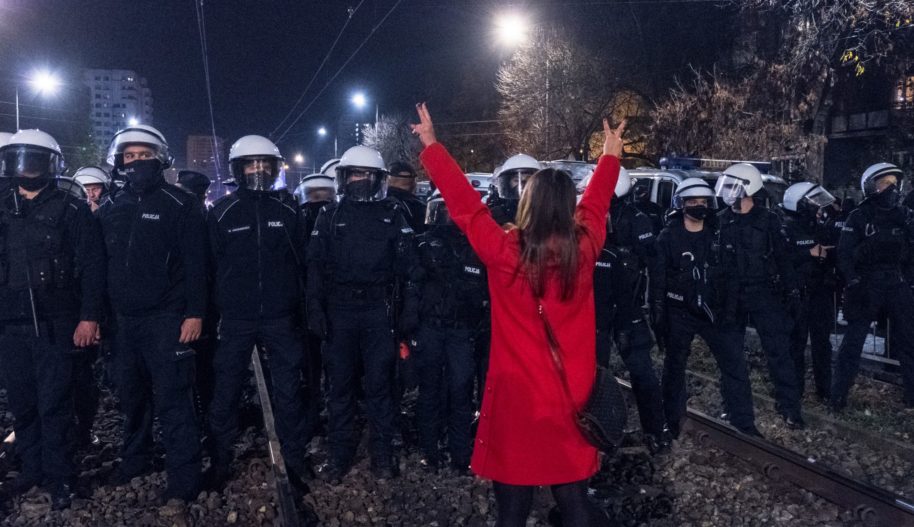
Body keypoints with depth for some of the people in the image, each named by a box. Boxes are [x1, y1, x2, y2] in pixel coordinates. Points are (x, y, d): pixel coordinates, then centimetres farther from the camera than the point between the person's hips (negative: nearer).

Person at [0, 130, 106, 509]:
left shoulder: (72, 210, -2)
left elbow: (91, 267, -6)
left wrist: (89, 317, -12)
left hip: (55, 325, -4)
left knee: (53, 405, 0)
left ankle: (59, 476, 13)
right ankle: (33, 468, 26)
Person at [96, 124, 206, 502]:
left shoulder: (180, 205, -4)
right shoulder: (109, 210, 12)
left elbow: (195, 264, -8)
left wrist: (195, 312, -14)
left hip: (167, 318, -6)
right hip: (124, 319, 6)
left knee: (173, 400, -5)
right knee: (131, 396, 16)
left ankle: (184, 479, 1)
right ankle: (134, 461, 33)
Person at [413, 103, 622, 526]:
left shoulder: (504, 252, -17)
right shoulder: (583, 249, -7)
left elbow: (464, 203, -5)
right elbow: (596, 202, 11)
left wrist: (432, 145, 6)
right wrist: (611, 154, 29)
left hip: (517, 398, -3)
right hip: (572, 397, 3)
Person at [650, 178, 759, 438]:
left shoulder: (716, 235, 3)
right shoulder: (668, 237, -7)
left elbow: (729, 273, 9)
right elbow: (657, 279, -8)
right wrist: (658, 314, -11)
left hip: (713, 309, 3)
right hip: (679, 312, -2)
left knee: (735, 363, -1)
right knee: (675, 366, 11)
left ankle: (743, 422, 11)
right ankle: (672, 421, 27)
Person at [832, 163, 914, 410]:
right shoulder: (859, 217, -5)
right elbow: (845, 254, -8)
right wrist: (855, 284, -14)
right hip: (867, 286, -4)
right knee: (853, 341, -1)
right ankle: (838, 394, 7)